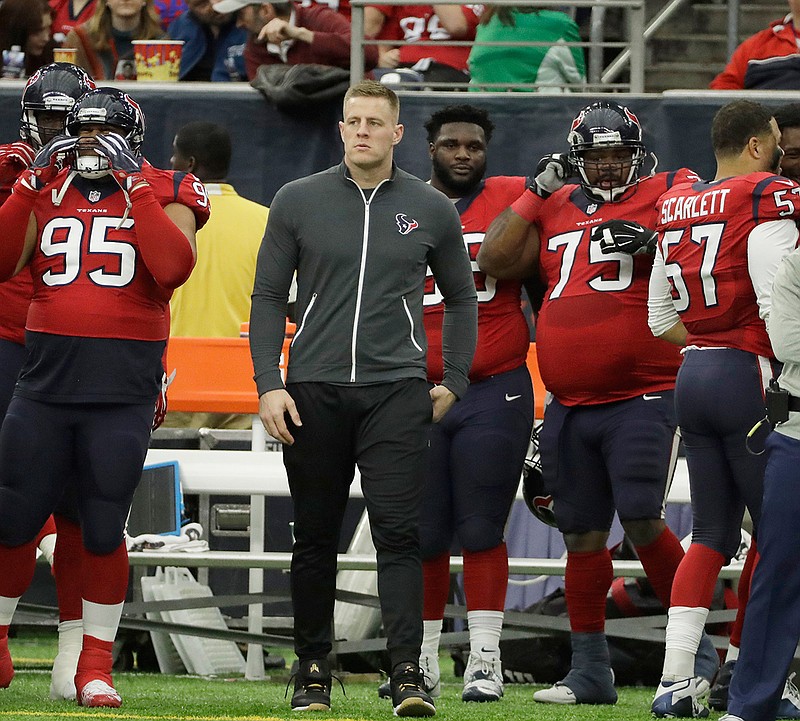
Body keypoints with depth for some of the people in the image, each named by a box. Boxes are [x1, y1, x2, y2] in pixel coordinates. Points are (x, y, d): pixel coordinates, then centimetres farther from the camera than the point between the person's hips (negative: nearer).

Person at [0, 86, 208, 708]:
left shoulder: (164, 194, 3)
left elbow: (174, 268, -15)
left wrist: (135, 187, -15)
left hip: (124, 387, -2)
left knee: (103, 528, 0)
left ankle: (95, 667, 10)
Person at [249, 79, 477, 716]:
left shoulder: (431, 210, 6)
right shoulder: (299, 202, 5)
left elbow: (461, 300, 18)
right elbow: (269, 297, 6)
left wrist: (454, 383, 10)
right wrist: (269, 385, -3)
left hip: (395, 393, -1)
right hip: (313, 391, 1)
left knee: (398, 531, -11)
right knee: (315, 538, 7)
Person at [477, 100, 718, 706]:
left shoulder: (664, 196, 1)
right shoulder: (553, 208, 14)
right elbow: (495, 262, 6)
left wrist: (645, 234, -22)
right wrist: (537, 192, 4)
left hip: (642, 398, -5)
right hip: (570, 407, 5)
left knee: (642, 521, -15)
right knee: (582, 535, 8)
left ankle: (696, 651, -1)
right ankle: (590, 671, 16)